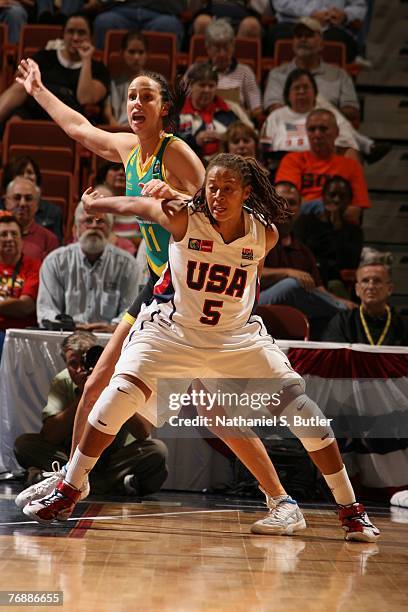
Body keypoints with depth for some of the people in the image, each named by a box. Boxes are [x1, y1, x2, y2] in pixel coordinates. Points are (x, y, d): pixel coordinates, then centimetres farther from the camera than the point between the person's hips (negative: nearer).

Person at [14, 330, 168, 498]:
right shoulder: (62, 382, -9)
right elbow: (48, 437, -20)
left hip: (113, 460, -2)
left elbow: (143, 434, -24)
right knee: (24, 444, -23)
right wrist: (83, 396, -26)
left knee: (157, 450, -27)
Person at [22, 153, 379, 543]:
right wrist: (95, 202, 15)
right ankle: (67, 493, -5)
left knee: (299, 404, -10)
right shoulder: (183, 218, -18)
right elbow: (134, 204, 1)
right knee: (122, 393, -22)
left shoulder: (265, 234, -13)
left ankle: (350, 509, 3)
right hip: (171, 329, -1)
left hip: (238, 335, 2)